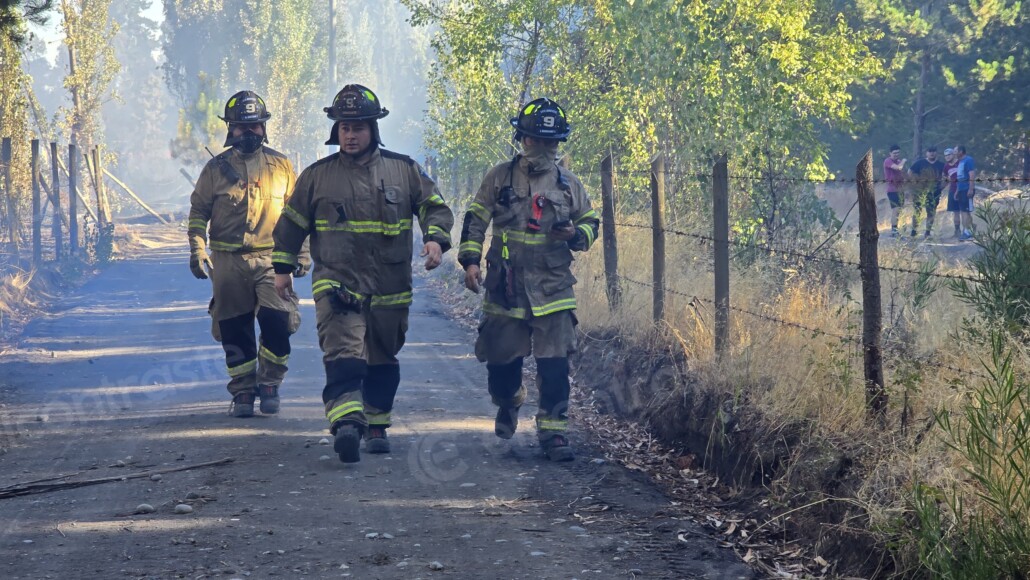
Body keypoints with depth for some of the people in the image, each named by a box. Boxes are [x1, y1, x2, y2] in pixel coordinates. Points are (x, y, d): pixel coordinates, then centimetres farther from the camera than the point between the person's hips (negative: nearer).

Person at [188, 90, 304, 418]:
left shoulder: (281, 166, 8)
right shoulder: (216, 168, 6)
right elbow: (198, 211, 11)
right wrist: (197, 251, 1)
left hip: (271, 259, 0)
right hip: (228, 262, 0)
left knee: (277, 323, -13)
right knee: (234, 330, 3)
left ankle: (269, 385, 5)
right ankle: (242, 392, 16)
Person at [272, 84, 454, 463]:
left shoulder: (404, 170, 6)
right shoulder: (317, 175, 5)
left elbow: (435, 206, 10)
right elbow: (292, 222, 14)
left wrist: (435, 239, -10)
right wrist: (282, 268, 15)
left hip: (390, 289, 2)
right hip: (337, 285, -2)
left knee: (383, 362, 13)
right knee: (343, 356, -21)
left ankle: (376, 426, 28)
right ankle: (346, 425, -35)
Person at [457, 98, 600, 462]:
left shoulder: (568, 184, 7)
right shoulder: (500, 177, 3)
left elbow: (591, 223, 17)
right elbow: (475, 220, 6)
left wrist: (577, 234, -6)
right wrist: (470, 260, -5)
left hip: (553, 290, 0)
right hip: (505, 287, 0)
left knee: (555, 364, -8)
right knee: (501, 357, 10)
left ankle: (553, 431, -2)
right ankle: (508, 402, 41)